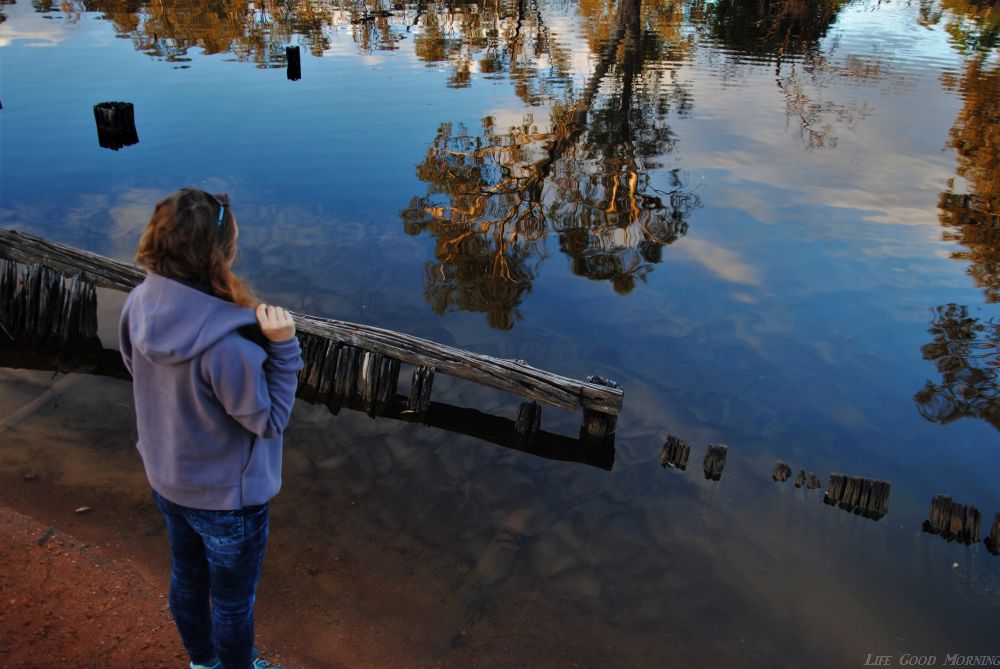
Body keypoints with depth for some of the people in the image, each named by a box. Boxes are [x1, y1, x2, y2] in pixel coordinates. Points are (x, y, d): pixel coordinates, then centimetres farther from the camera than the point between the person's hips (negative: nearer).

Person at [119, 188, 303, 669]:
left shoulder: (139, 305, -17)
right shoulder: (226, 344, -38)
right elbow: (269, 420, -23)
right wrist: (282, 346, -28)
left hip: (166, 481, 7)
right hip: (226, 497, -7)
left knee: (188, 577, 30)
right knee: (233, 601, 20)